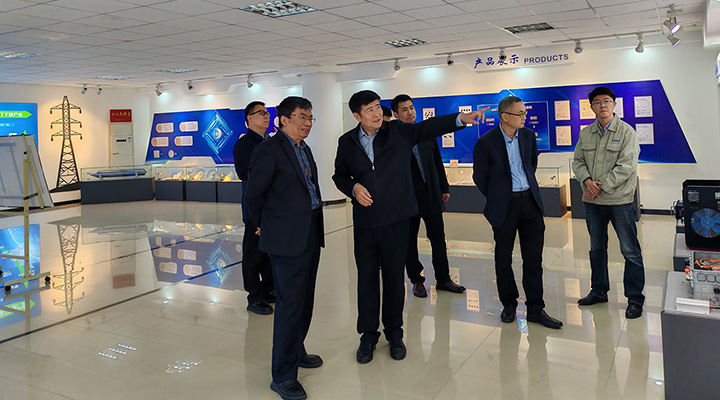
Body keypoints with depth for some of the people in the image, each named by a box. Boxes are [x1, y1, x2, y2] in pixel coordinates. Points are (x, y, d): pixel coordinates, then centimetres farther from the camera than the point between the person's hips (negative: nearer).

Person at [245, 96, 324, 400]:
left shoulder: (304, 149, 15)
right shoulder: (269, 150, -12)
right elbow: (253, 195, -9)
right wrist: (265, 226, 5)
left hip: (311, 235, 9)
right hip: (287, 238, -8)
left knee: (305, 300, 17)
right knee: (290, 303, -4)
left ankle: (296, 352, 36)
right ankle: (283, 375, 7)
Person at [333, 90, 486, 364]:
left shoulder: (398, 132, 1)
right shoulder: (347, 142, 4)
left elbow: (428, 127, -10)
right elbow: (339, 175, 13)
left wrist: (460, 119, -24)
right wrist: (354, 188, -7)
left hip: (395, 218, 0)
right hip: (365, 220, 1)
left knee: (394, 276, 8)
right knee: (367, 277, 7)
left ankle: (394, 332, 26)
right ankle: (368, 334, 22)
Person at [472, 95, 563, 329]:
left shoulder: (529, 136, 4)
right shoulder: (486, 142, -12)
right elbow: (479, 177, -1)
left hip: (530, 202, 4)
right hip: (504, 206, -4)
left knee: (534, 258, 5)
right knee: (503, 258, 8)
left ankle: (535, 309, 15)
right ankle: (508, 304, 26)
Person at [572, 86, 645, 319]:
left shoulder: (627, 132, -7)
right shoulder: (586, 133, 8)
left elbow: (626, 167, -14)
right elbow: (578, 161, 10)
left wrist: (601, 186, -16)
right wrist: (587, 180, -10)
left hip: (620, 201, -5)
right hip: (592, 202, 5)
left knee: (630, 251, 0)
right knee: (597, 248, 16)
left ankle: (635, 298, 13)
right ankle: (599, 291, 31)